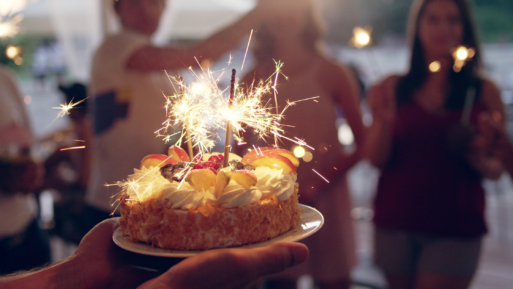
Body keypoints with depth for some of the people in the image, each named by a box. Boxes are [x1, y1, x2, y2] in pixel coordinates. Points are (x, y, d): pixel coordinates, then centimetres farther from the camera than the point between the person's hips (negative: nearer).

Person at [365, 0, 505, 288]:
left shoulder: (484, 91, 2)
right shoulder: (393, 88, 3)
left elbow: (497, 168, 5)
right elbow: (377, 159, -1)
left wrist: (481, 162, -16)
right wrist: (384, 121, -18)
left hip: (455, 230, -1)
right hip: (395, 224, 2)